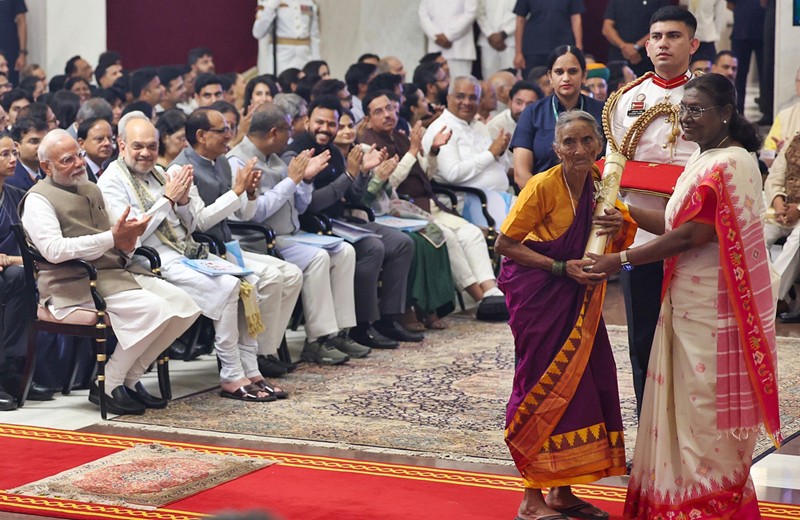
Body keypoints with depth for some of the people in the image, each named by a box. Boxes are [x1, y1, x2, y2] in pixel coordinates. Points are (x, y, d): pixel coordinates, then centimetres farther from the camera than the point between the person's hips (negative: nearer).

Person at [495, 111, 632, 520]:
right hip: (538, 296, -7)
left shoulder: (600, 182, 3)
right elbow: (504, 244, -15)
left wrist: (618, 228, -10)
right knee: (545, 383, -4)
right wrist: (561, 267, -21)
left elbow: (612, 245, 13)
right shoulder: (543, 186, -17)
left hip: (578, 296, 7)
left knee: (583, 380, 7)